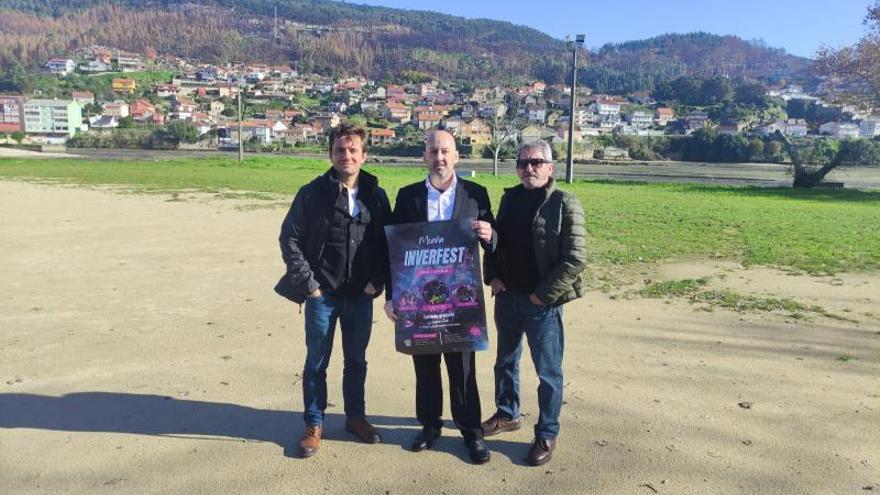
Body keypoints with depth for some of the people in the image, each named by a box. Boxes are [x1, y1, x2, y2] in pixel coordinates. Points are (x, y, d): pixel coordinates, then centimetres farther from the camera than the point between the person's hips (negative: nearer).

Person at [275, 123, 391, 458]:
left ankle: (355, 417, 34)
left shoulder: (376, 195, 2)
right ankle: (314, 424, 26)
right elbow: (289, 238, -4)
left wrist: (377, 281, -1)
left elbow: (387, 241, 8)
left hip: (361, 296, 3)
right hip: (322, 295, -2)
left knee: (356, 361, 16)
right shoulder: (313, 193, -6)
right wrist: (307, 282, -8)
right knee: (316, 364, 9)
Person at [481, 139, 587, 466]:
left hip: (543, 303, -6)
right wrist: (492, 277, 1)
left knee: (548, 371, 6)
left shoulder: (565, 204, -11)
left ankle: (547, 434, 22)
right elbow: (495, 240, 15)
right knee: (505, 362, 20)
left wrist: (543, 295, -16)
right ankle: (507, 415, 40)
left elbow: (576, 259, -15)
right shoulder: (510, 198, 7)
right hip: (507, 297, 6)